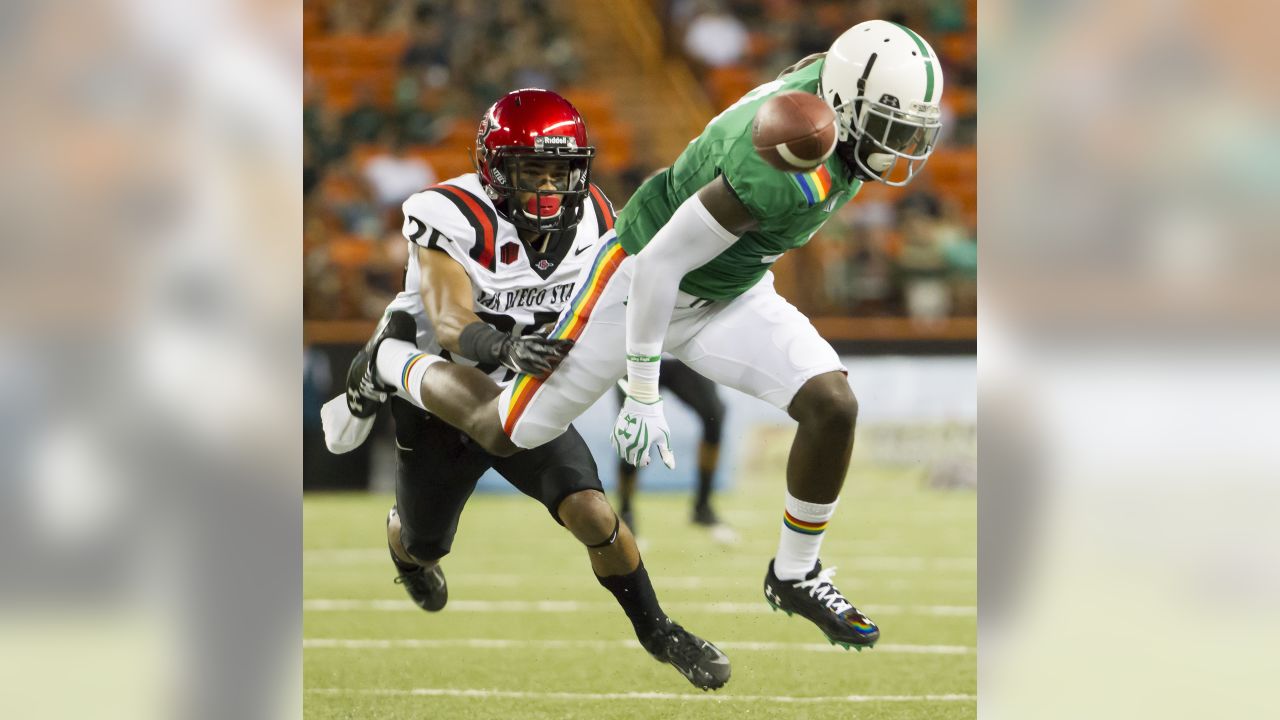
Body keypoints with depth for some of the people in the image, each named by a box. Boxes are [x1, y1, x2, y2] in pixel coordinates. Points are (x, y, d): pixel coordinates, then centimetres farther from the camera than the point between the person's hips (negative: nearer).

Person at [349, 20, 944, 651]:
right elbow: (660, 263, -31)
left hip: (729, 296, 7)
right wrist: (642, 397, -22)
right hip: (643, 285, -7)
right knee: (504, 433, 4)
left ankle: (795, 575, 9)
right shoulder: (784, 173, -38)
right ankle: (391, 363, 34)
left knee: (833, 406, -11)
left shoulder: (832, 79, -15)